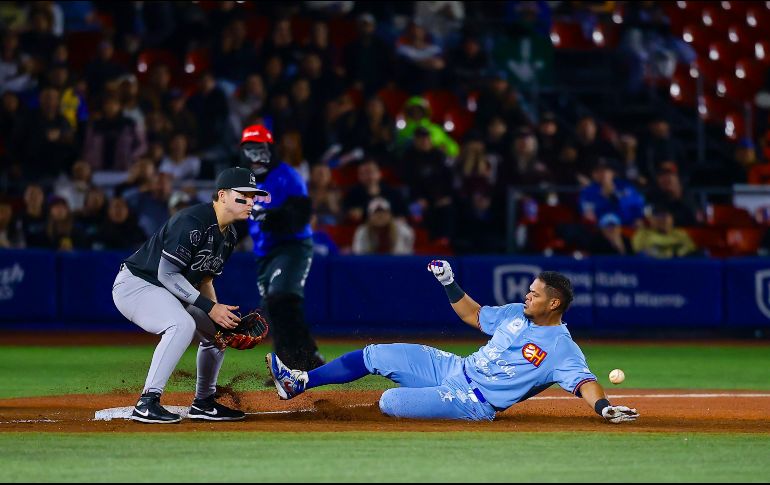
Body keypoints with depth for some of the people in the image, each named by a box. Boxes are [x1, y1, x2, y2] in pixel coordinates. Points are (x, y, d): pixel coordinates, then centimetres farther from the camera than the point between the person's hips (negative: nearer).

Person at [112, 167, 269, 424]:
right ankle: (147, 403, -32)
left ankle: (203, 403, 24)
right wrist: (210, 307, -27)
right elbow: (167, 273, -27)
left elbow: (205, 280, 14)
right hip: (134, 284, -10)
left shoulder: (229, 236, 5)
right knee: (182, 324, -33)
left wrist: (220, 313, -2)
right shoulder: (192, 223, -26)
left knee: (218, 329, 13)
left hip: (167, 292, 10)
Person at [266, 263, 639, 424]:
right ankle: (299, 383, 16)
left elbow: (583, 381, -28)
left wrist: (604, 407, -47)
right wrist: (449, 283, 10)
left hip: (474, 403, -8)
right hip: (452, 368, 8)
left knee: (390, 402, -25)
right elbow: (474, 316, 20)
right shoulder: (515, 313, 7)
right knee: (374, 356, 5)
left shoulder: (562, 349, -16)